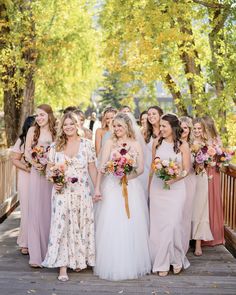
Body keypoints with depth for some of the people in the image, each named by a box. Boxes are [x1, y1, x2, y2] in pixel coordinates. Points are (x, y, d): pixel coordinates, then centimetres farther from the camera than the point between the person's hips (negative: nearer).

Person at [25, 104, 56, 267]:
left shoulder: (56, 132, 5)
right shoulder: (33, 130, 3)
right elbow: (27, 152, 2)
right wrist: (35, 163, -15)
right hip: (37, 174, -1)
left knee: (51, 211, 6)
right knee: (36, 210, -2)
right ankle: (37, 255, 2)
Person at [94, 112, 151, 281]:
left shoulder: (136, 145, 8)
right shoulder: (110, 143, 3)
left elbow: (141, 168, 5)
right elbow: (102, 166, -4)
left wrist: (129, 175, -14)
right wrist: (97, 188, -11)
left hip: (131, 187, 2)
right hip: (112, 187, -1)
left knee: (131, 226, 4)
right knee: (112, 226, -1)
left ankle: (132, 265, 17)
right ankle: (113, 266, 9)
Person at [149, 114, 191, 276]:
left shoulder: (183, 145, -2)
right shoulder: (157, 144, 6)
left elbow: (186, 169, -2)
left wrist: (175, 178, -18)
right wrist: (149, 186, 9)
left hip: (176, 188, -3)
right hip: (157, 188, 3)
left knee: (173, 223, -8)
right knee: (158, 224, 3)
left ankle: (177, 259, 13)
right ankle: (162, 263, 13)